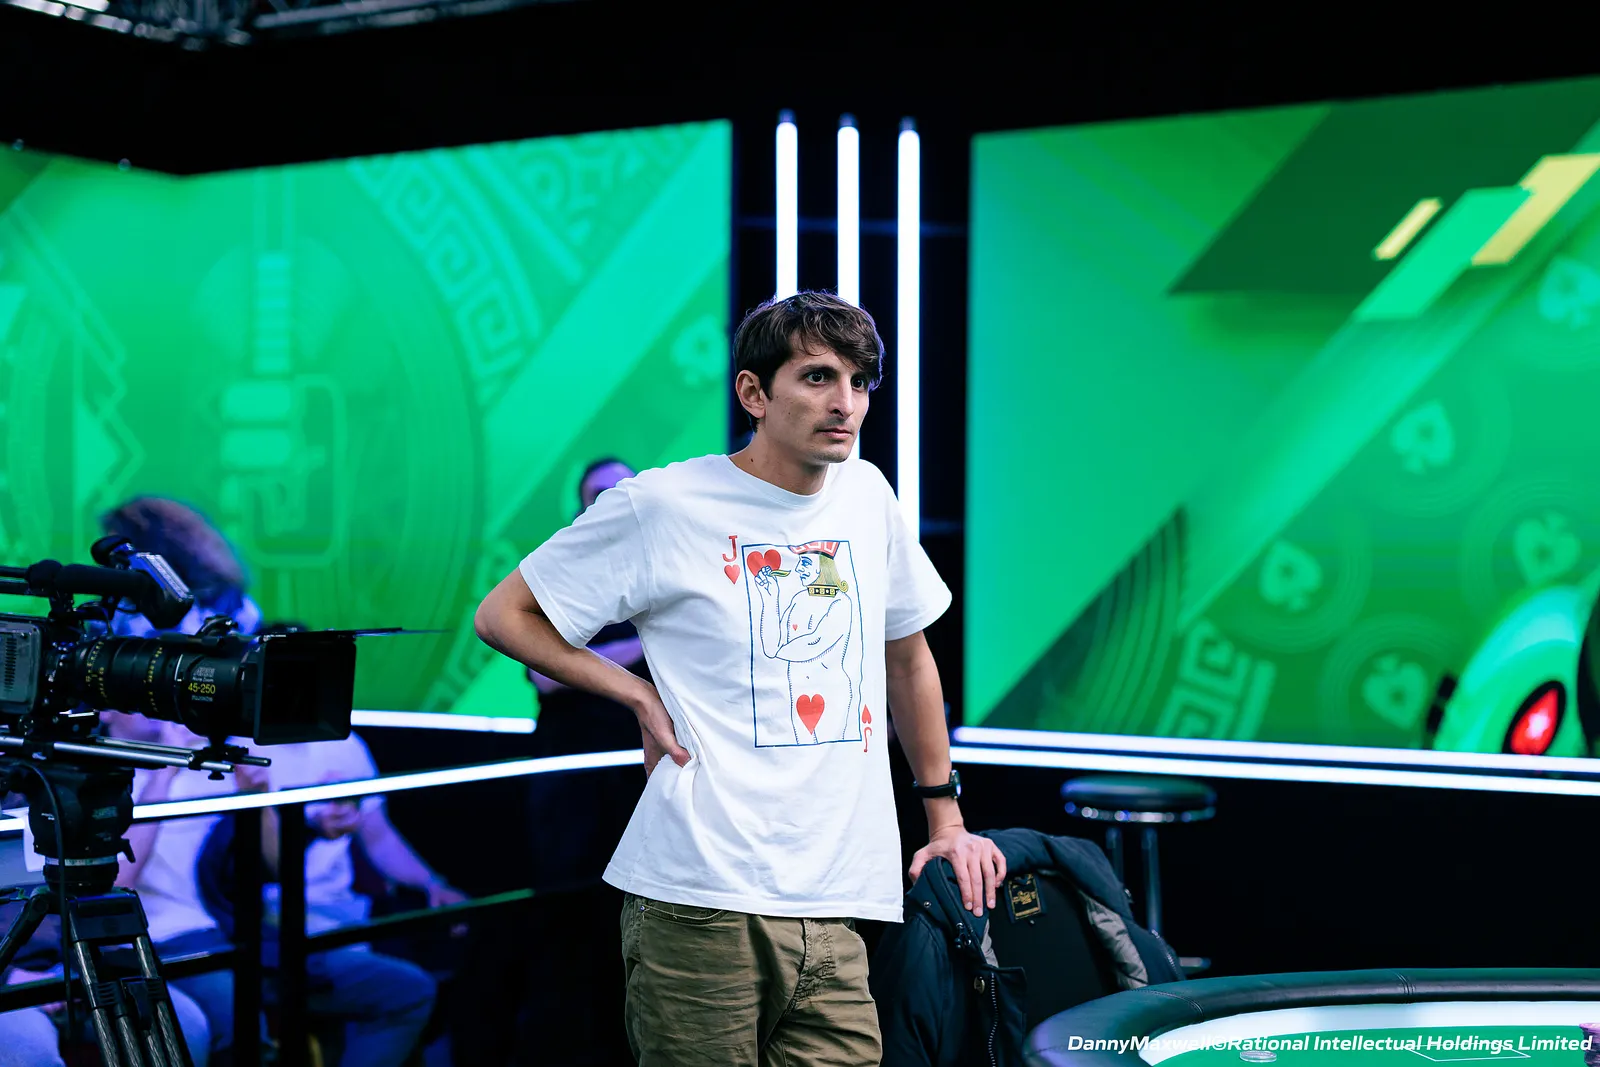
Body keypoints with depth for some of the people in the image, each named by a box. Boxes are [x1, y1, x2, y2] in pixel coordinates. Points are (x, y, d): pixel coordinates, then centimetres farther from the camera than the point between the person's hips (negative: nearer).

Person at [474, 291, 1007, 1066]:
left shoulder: (866, 495, 12)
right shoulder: (664, 506, -4)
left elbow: (907, 657, 25)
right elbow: (503, 615, 4)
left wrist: (945, 818, 24)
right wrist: (642, 696, -3)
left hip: (833, 916, 5)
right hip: (702, 907, -5)